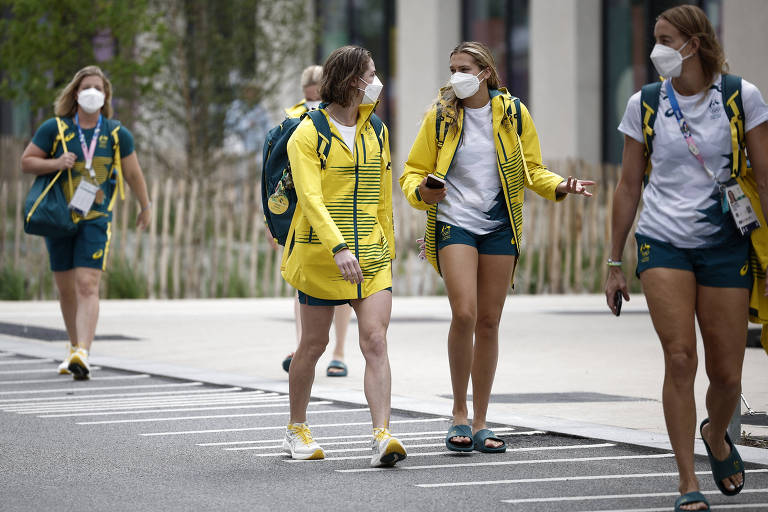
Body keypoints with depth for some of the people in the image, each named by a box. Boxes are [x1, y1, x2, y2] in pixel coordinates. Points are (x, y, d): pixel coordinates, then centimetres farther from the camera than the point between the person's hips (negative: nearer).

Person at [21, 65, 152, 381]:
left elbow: (133, 174, 13)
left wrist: (145, 207, 23)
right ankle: (74, 346, 31)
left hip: (96, 220, -2)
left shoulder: (117, 135, 2)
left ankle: (82, 355, -26)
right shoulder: (55, 129, 0)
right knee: (66, 289, 11)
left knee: (87, 286, -16)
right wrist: (55, 163, -15)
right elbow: (26, 162, 3)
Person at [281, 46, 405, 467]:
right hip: (320, 255, -4)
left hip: (370, 257, 4)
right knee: (313, 344, 8)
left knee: (375, 341, -11)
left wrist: (387, 248, 18)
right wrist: (339, 248, -32)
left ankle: (382, 437, -20)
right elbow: (311, 197, -20)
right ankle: (297, 430, 28)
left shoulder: (376, 131, 10)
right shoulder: (308, 134, -8)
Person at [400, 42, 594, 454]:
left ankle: (479, 423, 13)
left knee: (488, 322, 5)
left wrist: (558, 187, -6)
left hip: (499, 227, 2)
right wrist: (421, 192, -16)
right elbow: (413, 171, 7)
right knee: (464, 314, -18)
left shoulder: (514, 115, 5)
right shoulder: (440, 116, 2)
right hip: (453, 223, -2)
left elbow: (531, 169, 13)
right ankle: (459, 415, -3)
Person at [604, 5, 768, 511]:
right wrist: (614, 264, 11)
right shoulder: (645, 104, 4)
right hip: (663, 242, 0)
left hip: (725, 244, 0)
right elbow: (630, 186, 10)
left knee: (727, 375, 1)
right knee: (680, 358, -14)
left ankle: (715, 434, 35)